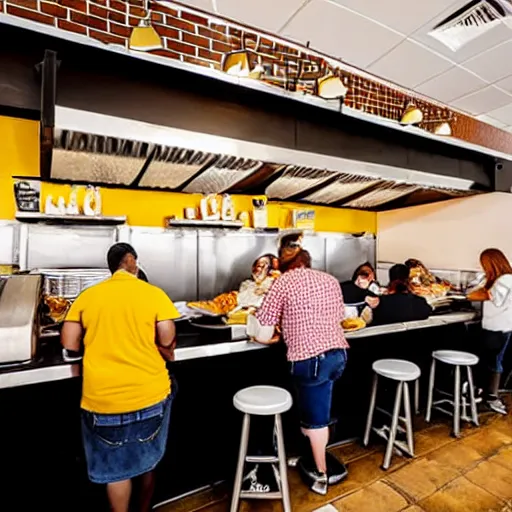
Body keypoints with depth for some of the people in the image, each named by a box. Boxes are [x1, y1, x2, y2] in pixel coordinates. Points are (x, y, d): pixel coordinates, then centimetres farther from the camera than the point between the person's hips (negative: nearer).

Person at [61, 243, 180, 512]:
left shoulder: (87, 295, 0)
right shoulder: (153, 293, -8)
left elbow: (69, 343, 2)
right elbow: (167, 341, -12)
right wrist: (166, 352, 10)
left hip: (103, 396, 1)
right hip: (149, 391, 0)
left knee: (116, 466, 20)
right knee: (146, 458, 25)